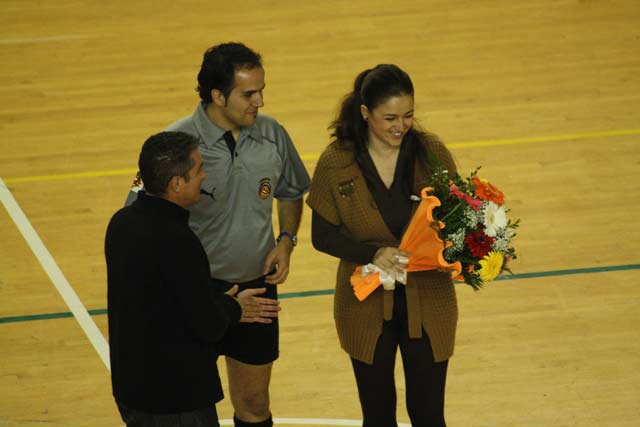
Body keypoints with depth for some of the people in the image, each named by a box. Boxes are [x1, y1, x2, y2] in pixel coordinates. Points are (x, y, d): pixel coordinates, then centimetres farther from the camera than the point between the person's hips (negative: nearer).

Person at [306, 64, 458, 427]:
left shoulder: (432, 152, -9)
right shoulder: (336, 162, -12)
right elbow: (323, 235, -7)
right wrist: (374, 254, -23)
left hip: (428, 303, 0)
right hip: (367, 305, 0)